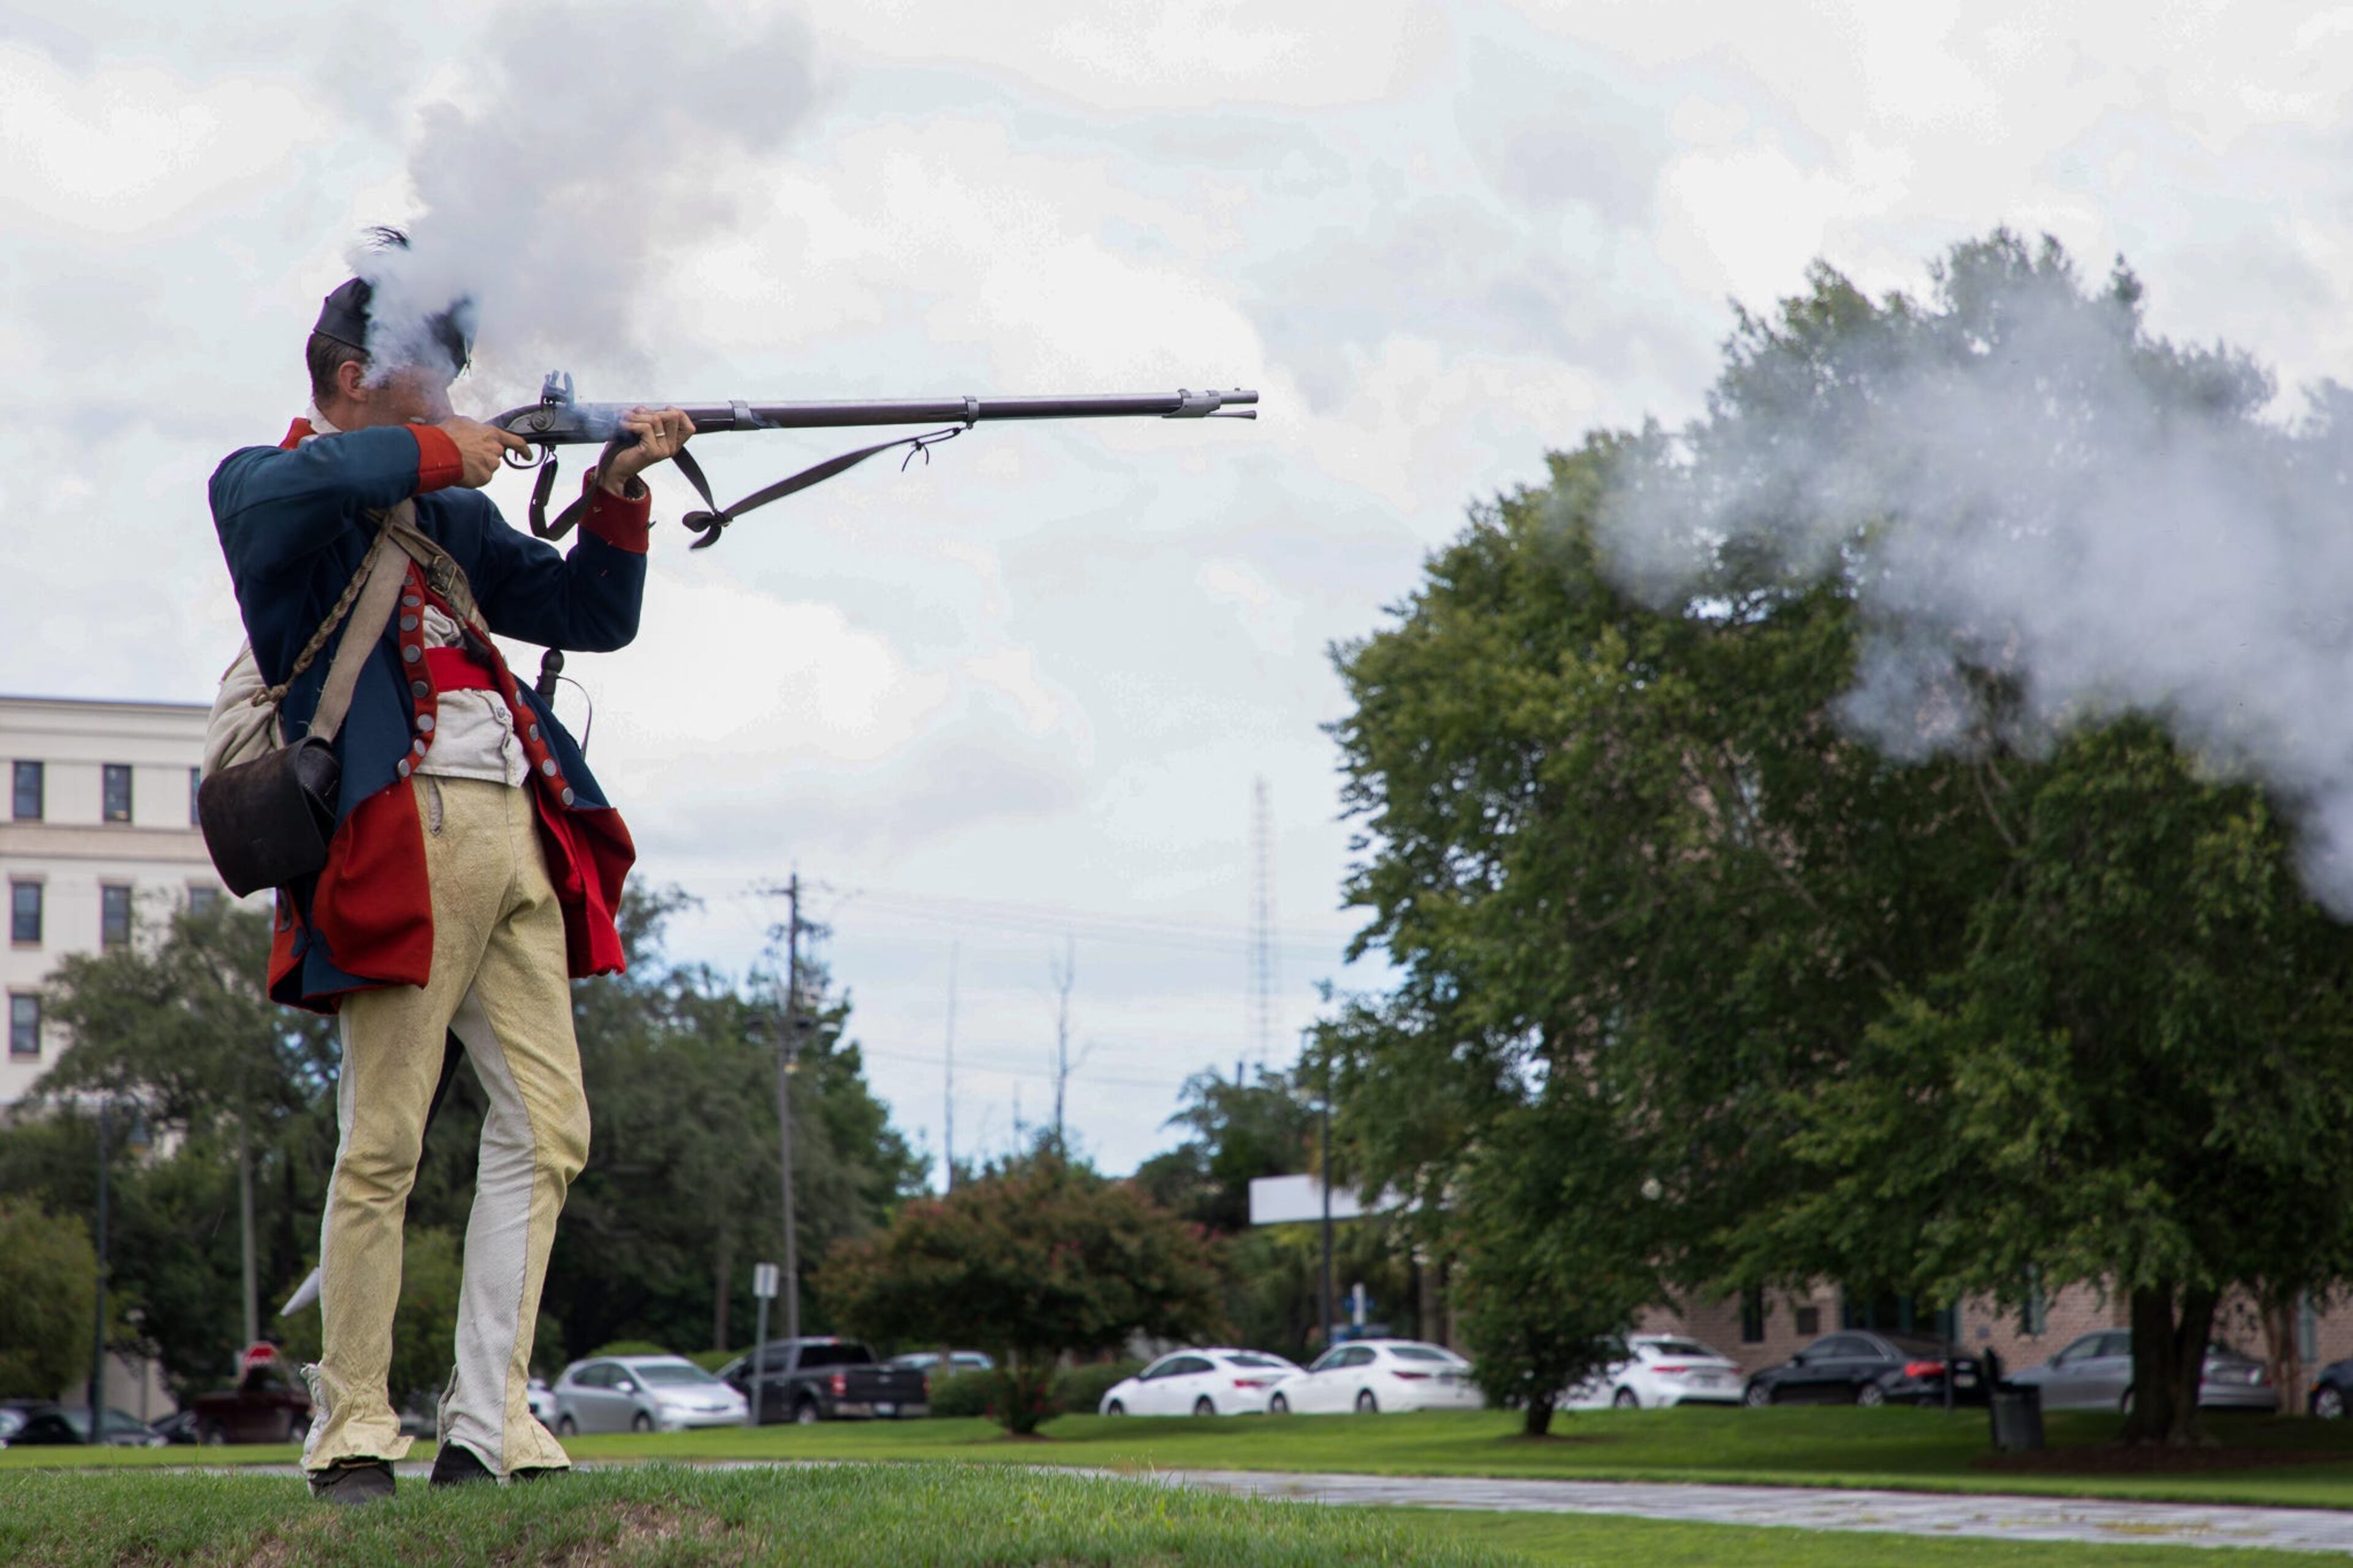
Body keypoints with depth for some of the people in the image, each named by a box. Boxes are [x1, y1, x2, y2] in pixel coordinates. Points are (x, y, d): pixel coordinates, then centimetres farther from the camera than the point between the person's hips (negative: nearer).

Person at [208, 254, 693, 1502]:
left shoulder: (450, 515, 27)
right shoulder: (264, 485, 6)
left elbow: (593, 616, 27)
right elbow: (284, 492, -21)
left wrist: (617, 497, 11)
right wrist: (438, 454, -9)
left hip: (514, 830, 7)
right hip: (401, 825, -7)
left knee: (545, 1129, 1)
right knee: (383, 1141, -8)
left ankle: (487, 1427, 3)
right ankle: (351, 1434, -3)